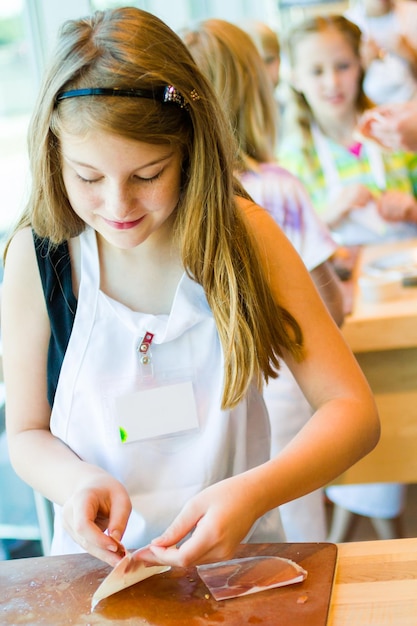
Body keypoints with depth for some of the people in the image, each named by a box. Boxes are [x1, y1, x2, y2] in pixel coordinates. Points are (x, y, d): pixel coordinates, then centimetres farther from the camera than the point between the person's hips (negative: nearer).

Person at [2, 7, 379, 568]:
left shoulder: (242, 232, -9)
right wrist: (78, 481, -19)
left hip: (239, 557, 1)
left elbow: (354, 411, -9)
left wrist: (254, 492, -26)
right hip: (102, 559, 0)